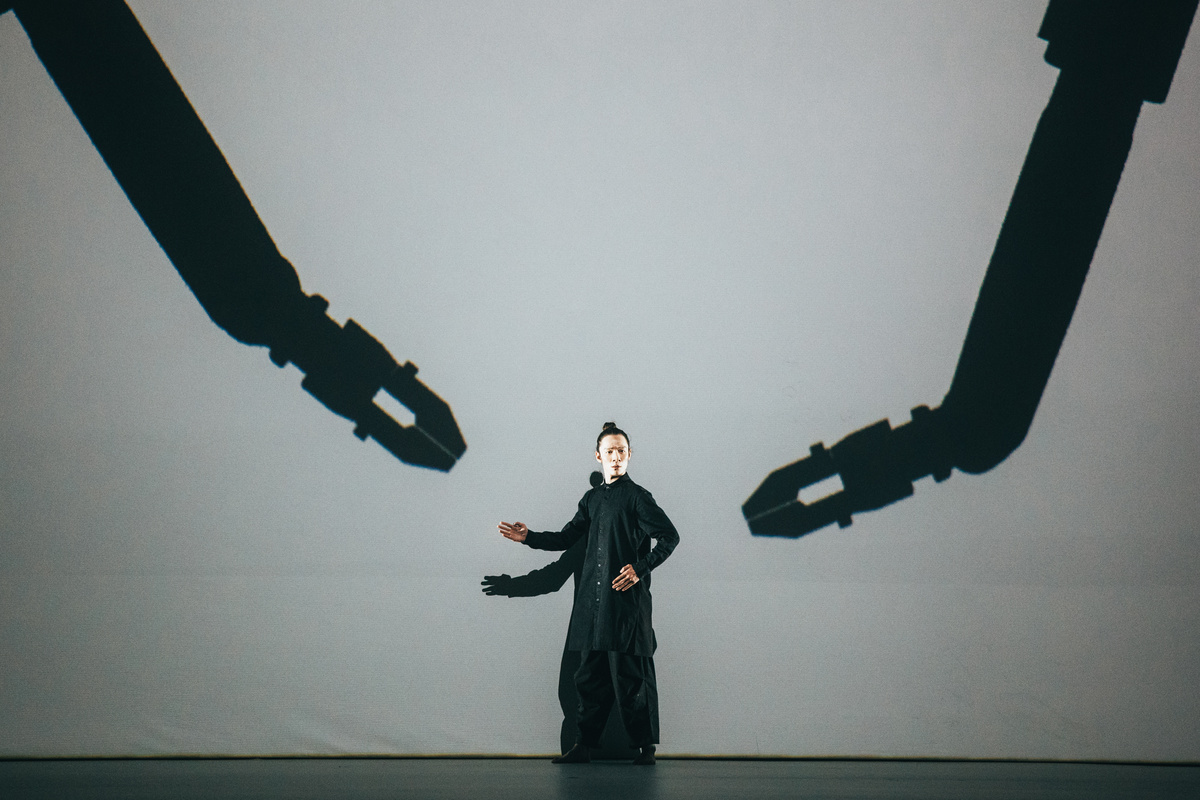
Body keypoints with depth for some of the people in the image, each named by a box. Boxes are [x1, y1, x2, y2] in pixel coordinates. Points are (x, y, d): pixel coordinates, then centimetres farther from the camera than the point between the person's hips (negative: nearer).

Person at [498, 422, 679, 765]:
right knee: (590, 676, 8)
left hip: (626, 600, -6)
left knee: (630, 676, -4)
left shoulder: (636, 497, -3)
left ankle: (645, 747, 5)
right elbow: (567, 537, 24)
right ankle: (584, 746, 13)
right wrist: (528, 537, 14)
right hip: (593, 603, 6)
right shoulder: (592, 499, 16)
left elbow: (670, 536, -7)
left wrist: (640, 568, -13)